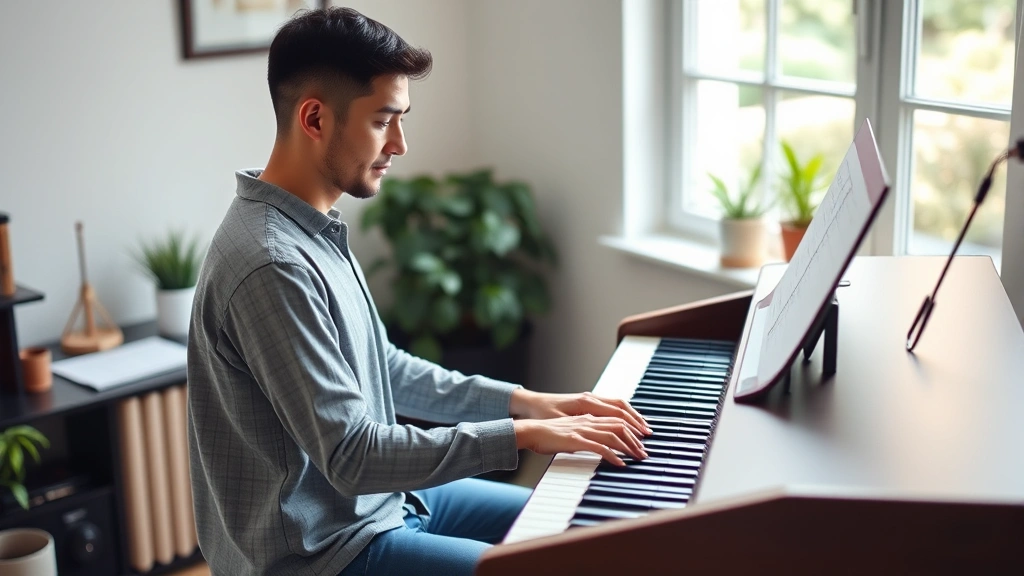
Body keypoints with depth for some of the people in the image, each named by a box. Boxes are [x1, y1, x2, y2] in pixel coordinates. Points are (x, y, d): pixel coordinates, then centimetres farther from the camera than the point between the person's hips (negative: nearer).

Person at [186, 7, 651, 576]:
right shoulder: (272, 266, -27)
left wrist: (524, 401, 4)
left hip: (379, 497, 10)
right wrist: (524, 435, -23)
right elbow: (353, 457, -27)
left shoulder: (314, 229, 5)